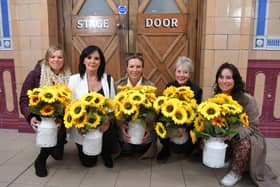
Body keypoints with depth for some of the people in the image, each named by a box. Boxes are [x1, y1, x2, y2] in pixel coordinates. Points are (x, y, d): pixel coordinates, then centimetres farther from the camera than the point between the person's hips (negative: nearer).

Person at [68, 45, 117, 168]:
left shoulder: (108, 79, 0)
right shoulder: (74, 79, -5)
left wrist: (107, 120, -16)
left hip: (103, 125, 1)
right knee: (88, 162, 5)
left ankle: (106, 154, 10)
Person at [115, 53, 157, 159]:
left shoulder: (150, 86, -7)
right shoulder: (118, 85, -5)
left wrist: (149, 128, -23)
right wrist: (121, 126, -21)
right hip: (125, 128, 1)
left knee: (142, 149, -4)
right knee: (126, 150, -7)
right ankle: (128, 148, 25)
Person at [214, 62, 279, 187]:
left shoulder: (247, 100, -20)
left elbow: (252, 125, -17)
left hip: (245, 136, -4)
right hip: (222, 137, 4)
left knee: (244, 143, -36)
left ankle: (237, 172, -8)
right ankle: (228, 159, 8)